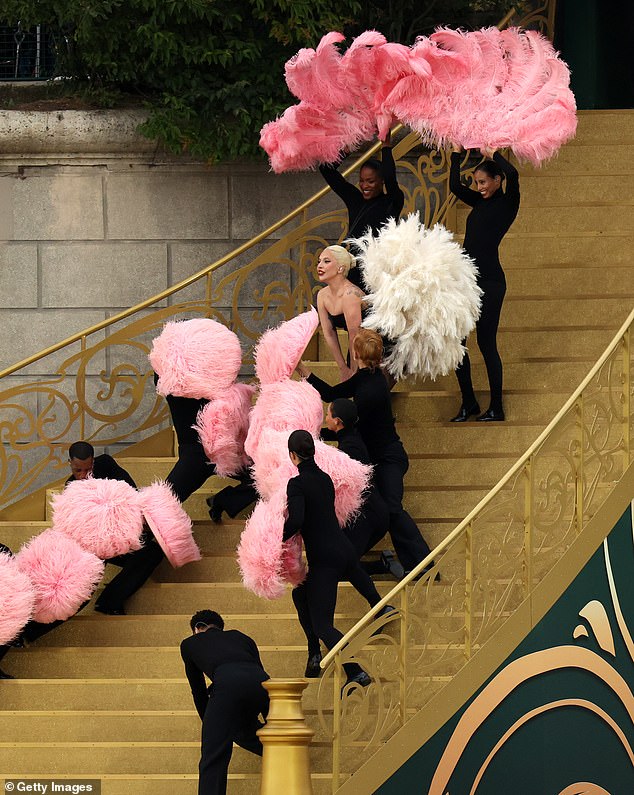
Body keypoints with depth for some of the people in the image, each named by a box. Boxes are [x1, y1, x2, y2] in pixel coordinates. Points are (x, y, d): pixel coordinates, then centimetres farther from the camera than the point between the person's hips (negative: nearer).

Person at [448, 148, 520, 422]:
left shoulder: (506, 203, -6)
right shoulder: (480, 202, 15)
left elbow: (513, 175, -23)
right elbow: (455, 186, 14)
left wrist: (492, 154, -9)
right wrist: (456, 153, 10)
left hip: (489, 281, -8)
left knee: (486, 343, -4)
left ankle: (496, 408, 4)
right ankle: (468, 403, 17)